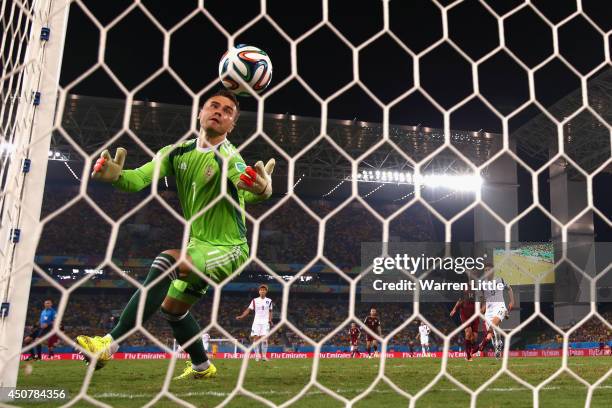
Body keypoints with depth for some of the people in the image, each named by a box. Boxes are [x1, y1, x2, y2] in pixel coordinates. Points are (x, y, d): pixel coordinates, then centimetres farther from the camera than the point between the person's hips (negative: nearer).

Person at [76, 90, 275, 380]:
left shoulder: (228, 156, -19)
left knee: (167, 260, -32)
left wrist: (262, 189, -63)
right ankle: (202, 367, 40)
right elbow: (139, 179, -12)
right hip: (199, 246, 8)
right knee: (172, 307, 19)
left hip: (229, 249, -8)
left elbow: (246, 191, -39)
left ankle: (111, 343, -28)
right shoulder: (178, 152, -1)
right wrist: (116, 175, -35)